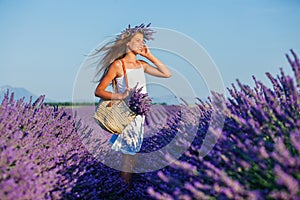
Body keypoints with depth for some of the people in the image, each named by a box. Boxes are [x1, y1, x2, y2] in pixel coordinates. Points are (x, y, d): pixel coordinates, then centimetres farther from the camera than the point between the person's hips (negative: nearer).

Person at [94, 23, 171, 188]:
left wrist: (149, 56, 3)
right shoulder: (118, 65, -9)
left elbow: (167, 73, 7)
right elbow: (98, 91, -10)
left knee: (132, 151, 13)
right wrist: (120, 96, -23)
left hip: (139, 114, 7)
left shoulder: (141, 65, 9)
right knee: (129, 152, -4)